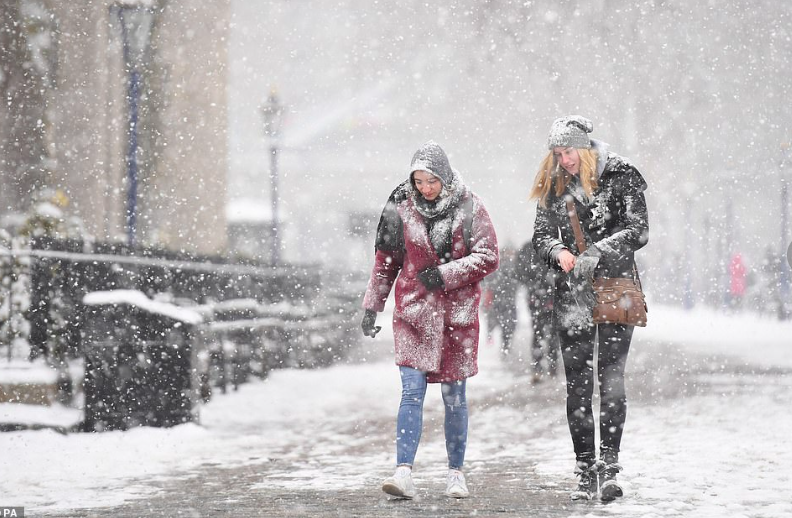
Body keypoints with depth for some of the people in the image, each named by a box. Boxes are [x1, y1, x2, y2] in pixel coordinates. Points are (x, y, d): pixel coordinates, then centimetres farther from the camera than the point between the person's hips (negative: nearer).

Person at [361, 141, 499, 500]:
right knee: (412, 392, -11)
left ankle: (456, 472, 21)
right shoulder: (402, 209, 3)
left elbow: (488, 257, -3)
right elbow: (385, 262, 11)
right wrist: (372, 307, 9)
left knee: (454, 396, 8)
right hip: (414, 312, 0)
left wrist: (444, 274, -12)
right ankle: (404, 473, -17)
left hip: (457, 314, 0)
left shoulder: (469, 208, -1)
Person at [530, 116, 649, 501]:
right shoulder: (554, 185, 10)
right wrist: (558, 251, -11)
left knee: (611, 376, -11)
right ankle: (585, 471, 5)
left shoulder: (621, 176, -2)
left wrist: (597, 252, -21)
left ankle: (609, 465, -10)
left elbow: (638, 231, -8)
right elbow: (541, 235, 12)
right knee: (577, 382, 1)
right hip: (572, 294, 4)